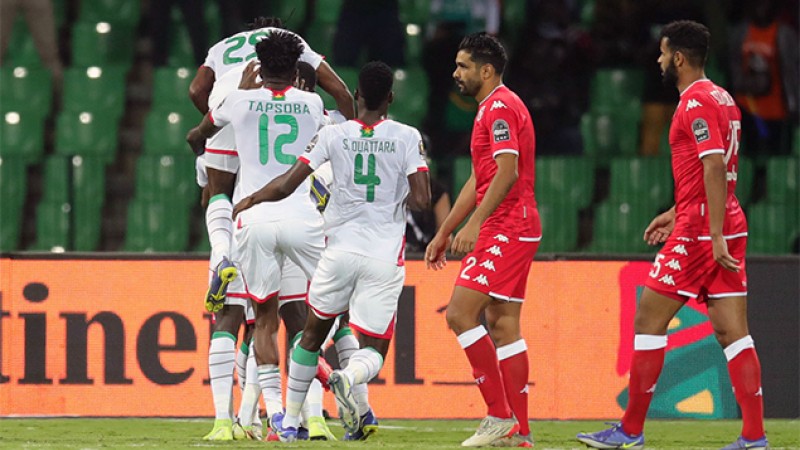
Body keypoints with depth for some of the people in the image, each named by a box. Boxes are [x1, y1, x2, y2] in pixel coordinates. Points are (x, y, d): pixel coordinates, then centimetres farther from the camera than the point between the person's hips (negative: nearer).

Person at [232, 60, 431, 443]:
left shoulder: (333, 135, -2)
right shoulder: (407, 138, -3)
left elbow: (286, 186, -3)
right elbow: (421, 200, -8)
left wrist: (250, 200, 16)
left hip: (340, 250, 1)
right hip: (385, 257, -1)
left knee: (312, 335, 20)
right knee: (374, 349, 5)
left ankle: (289, 422, 21)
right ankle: (349, 379, -30)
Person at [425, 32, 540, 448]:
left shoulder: (500, 107, -11)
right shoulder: (490, 109, 22)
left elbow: (507, 172, -21)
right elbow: (477, 182, 26)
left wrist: (474, 224, -25)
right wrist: (443, 233, 26)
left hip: (504, 229, -10)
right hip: (514, 230, 10)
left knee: (460, 314, -14)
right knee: (502, 325, 8)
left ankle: (500, 415, -14)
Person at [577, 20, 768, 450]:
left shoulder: (697, 102, -13)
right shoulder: (721, 99, 17)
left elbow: (714, 168, -22)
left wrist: (716, 234, -25)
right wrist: (676, 213, 28)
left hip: (698, 232, -9)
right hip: (726, 226, 9)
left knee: (648, 321, -1)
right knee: (732, 332, 4)